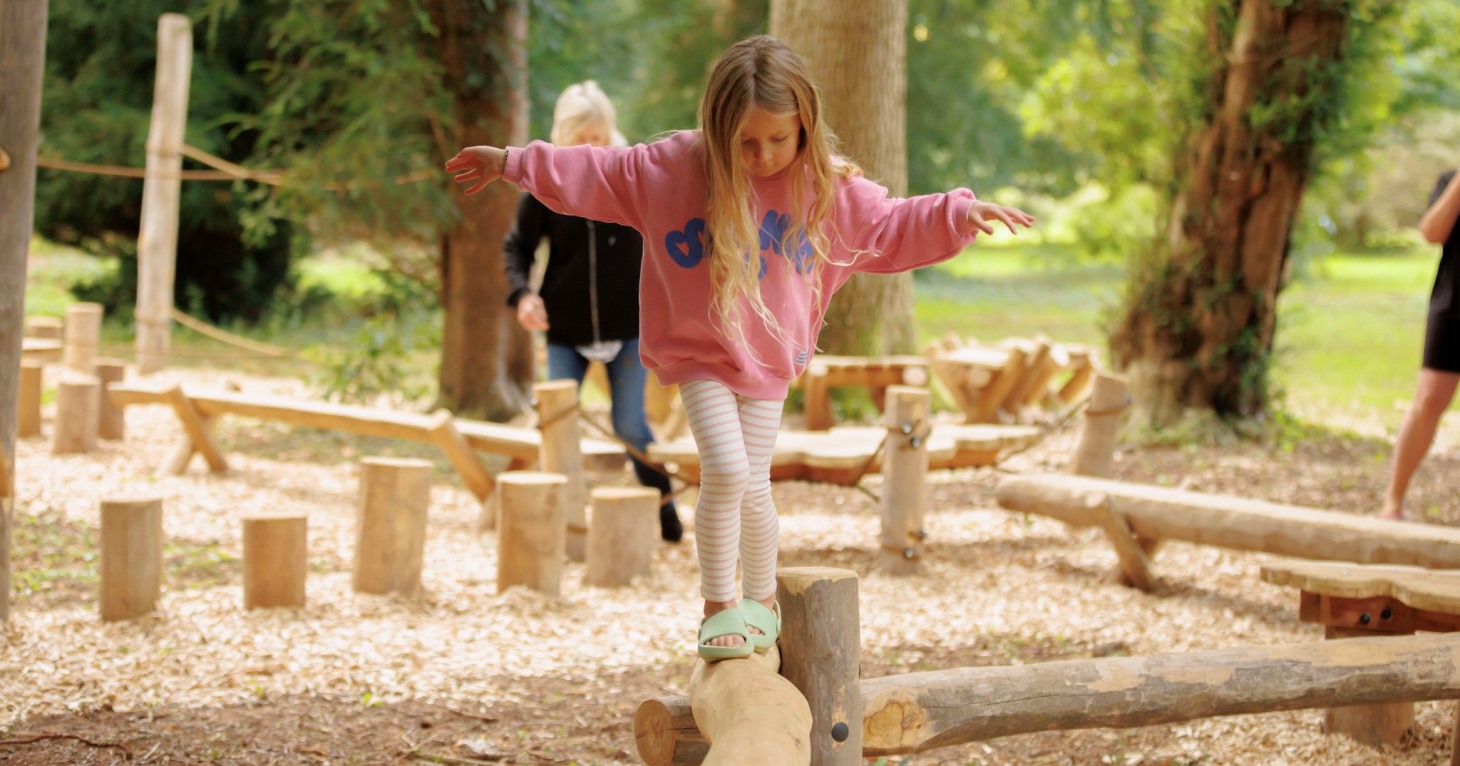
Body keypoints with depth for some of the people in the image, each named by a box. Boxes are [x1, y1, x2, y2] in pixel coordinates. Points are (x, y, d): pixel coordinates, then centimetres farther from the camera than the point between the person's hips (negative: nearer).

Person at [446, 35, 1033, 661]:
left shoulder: (832, 189, -7)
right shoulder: (673, 165, -11)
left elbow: (894, 225, 2)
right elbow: (596, 175, -4)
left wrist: (960, 213, -11)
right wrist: (513, 163, -4)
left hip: (767, 361, 2)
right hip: (698, 351, -2)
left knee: (751, 487, 5)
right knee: (725, 471, -16)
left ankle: (760, 599, 30)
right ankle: (717, 606, 2)